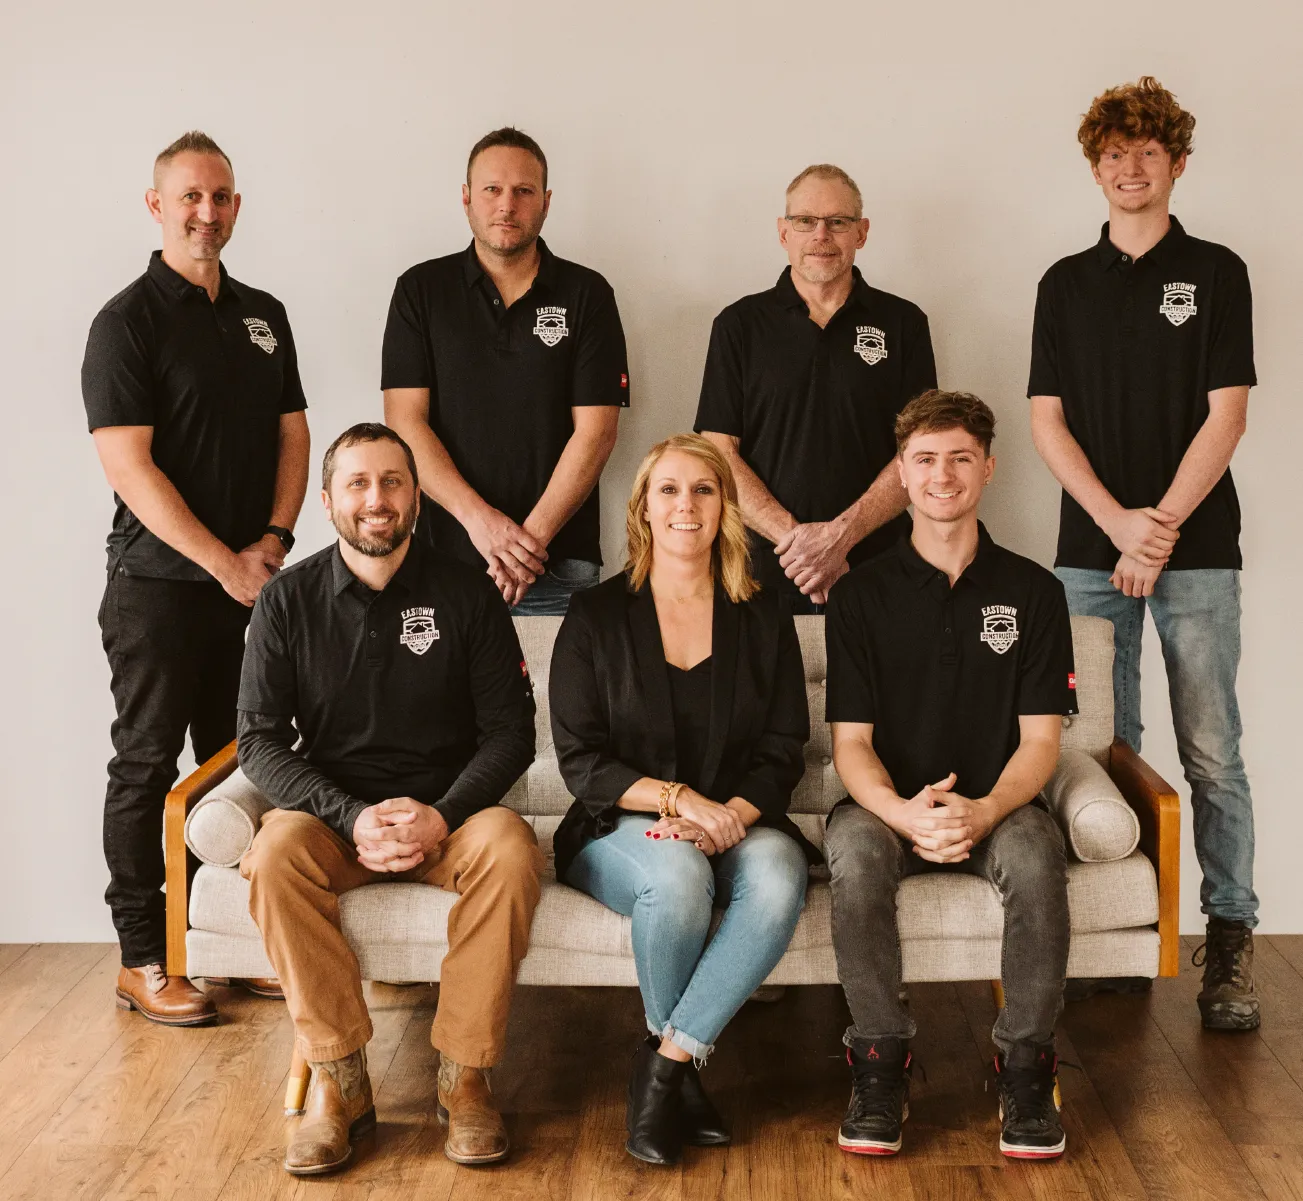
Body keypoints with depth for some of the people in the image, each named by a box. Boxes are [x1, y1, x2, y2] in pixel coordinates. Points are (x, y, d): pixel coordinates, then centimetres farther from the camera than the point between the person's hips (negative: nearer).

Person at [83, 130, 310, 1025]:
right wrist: (225, 564, -16)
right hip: (160, 584, -6)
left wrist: (276, 539, -3)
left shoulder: (264, 314, 12)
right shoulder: (128, 322, -7)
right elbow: (130, 465, -14)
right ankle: (143, 959, 10)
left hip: (254, 580, 6)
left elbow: (293, 431, 13)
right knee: (148, 767, 2)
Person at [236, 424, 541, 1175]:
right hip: (335, 815, 1)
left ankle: (465, 1077, -19)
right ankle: (339, 1081, -20)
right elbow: (262, 741, -3)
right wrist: (353, 818, -18)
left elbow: (510, 731, -1)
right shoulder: (288, 601, 2)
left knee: (509, 847, -32)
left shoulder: (467, 595, 1)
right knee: (276, 852, -32)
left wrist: (443, 815, -18)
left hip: (448, 813, 0)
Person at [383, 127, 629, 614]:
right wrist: (477, 516, -15)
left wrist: (533, 534, -14)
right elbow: (405, 421, -2)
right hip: (446, 558, 1)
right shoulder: (421, 290, 5)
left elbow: (595, 431, -3)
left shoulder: (587, 294, 3)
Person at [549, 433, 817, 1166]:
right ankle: (683, 1074, -11)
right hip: (623, 829, -1)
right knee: (677, 876, -36)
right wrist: (677, 798, -18)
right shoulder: (597, 618, 4)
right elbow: (581, 761, -1)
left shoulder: (763, 620, 9)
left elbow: (783, 753, 5)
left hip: (739, 823, 2)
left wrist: (728, 816, -15)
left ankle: (666, 1064, -21)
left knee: (779, 877, -33)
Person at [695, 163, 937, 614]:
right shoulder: (739, 324, 6)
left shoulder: (903, 323, 5)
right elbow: (719, 452, -1)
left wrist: (843, 534, -15)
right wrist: (791, 536, -14)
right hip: (766, 572, 0)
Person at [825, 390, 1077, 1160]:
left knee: (1036, 854, -34)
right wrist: (904, 813, -24)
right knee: (853, 851, -34)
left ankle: (1027, 1062, -17)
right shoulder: (863, 594, 4)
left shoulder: (1033, 591, 4)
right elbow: (851, 741, -2)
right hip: (891, 805, 0)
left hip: (995, 806, 0)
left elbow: (1040, 739, -1)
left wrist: (984, 811, -23)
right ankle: (882, 1060, -19)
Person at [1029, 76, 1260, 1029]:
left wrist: (1161, 527, -11)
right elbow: (1048, 423, 5)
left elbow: (1226, 416, -2)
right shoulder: (1066, 285, 12)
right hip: (1092, 553, 3)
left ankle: (1231, 941, 5)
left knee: (1212, 757, -2)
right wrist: (1117, 522, -8)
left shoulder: (1215, 273, 4)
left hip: (1196, 552, -2)